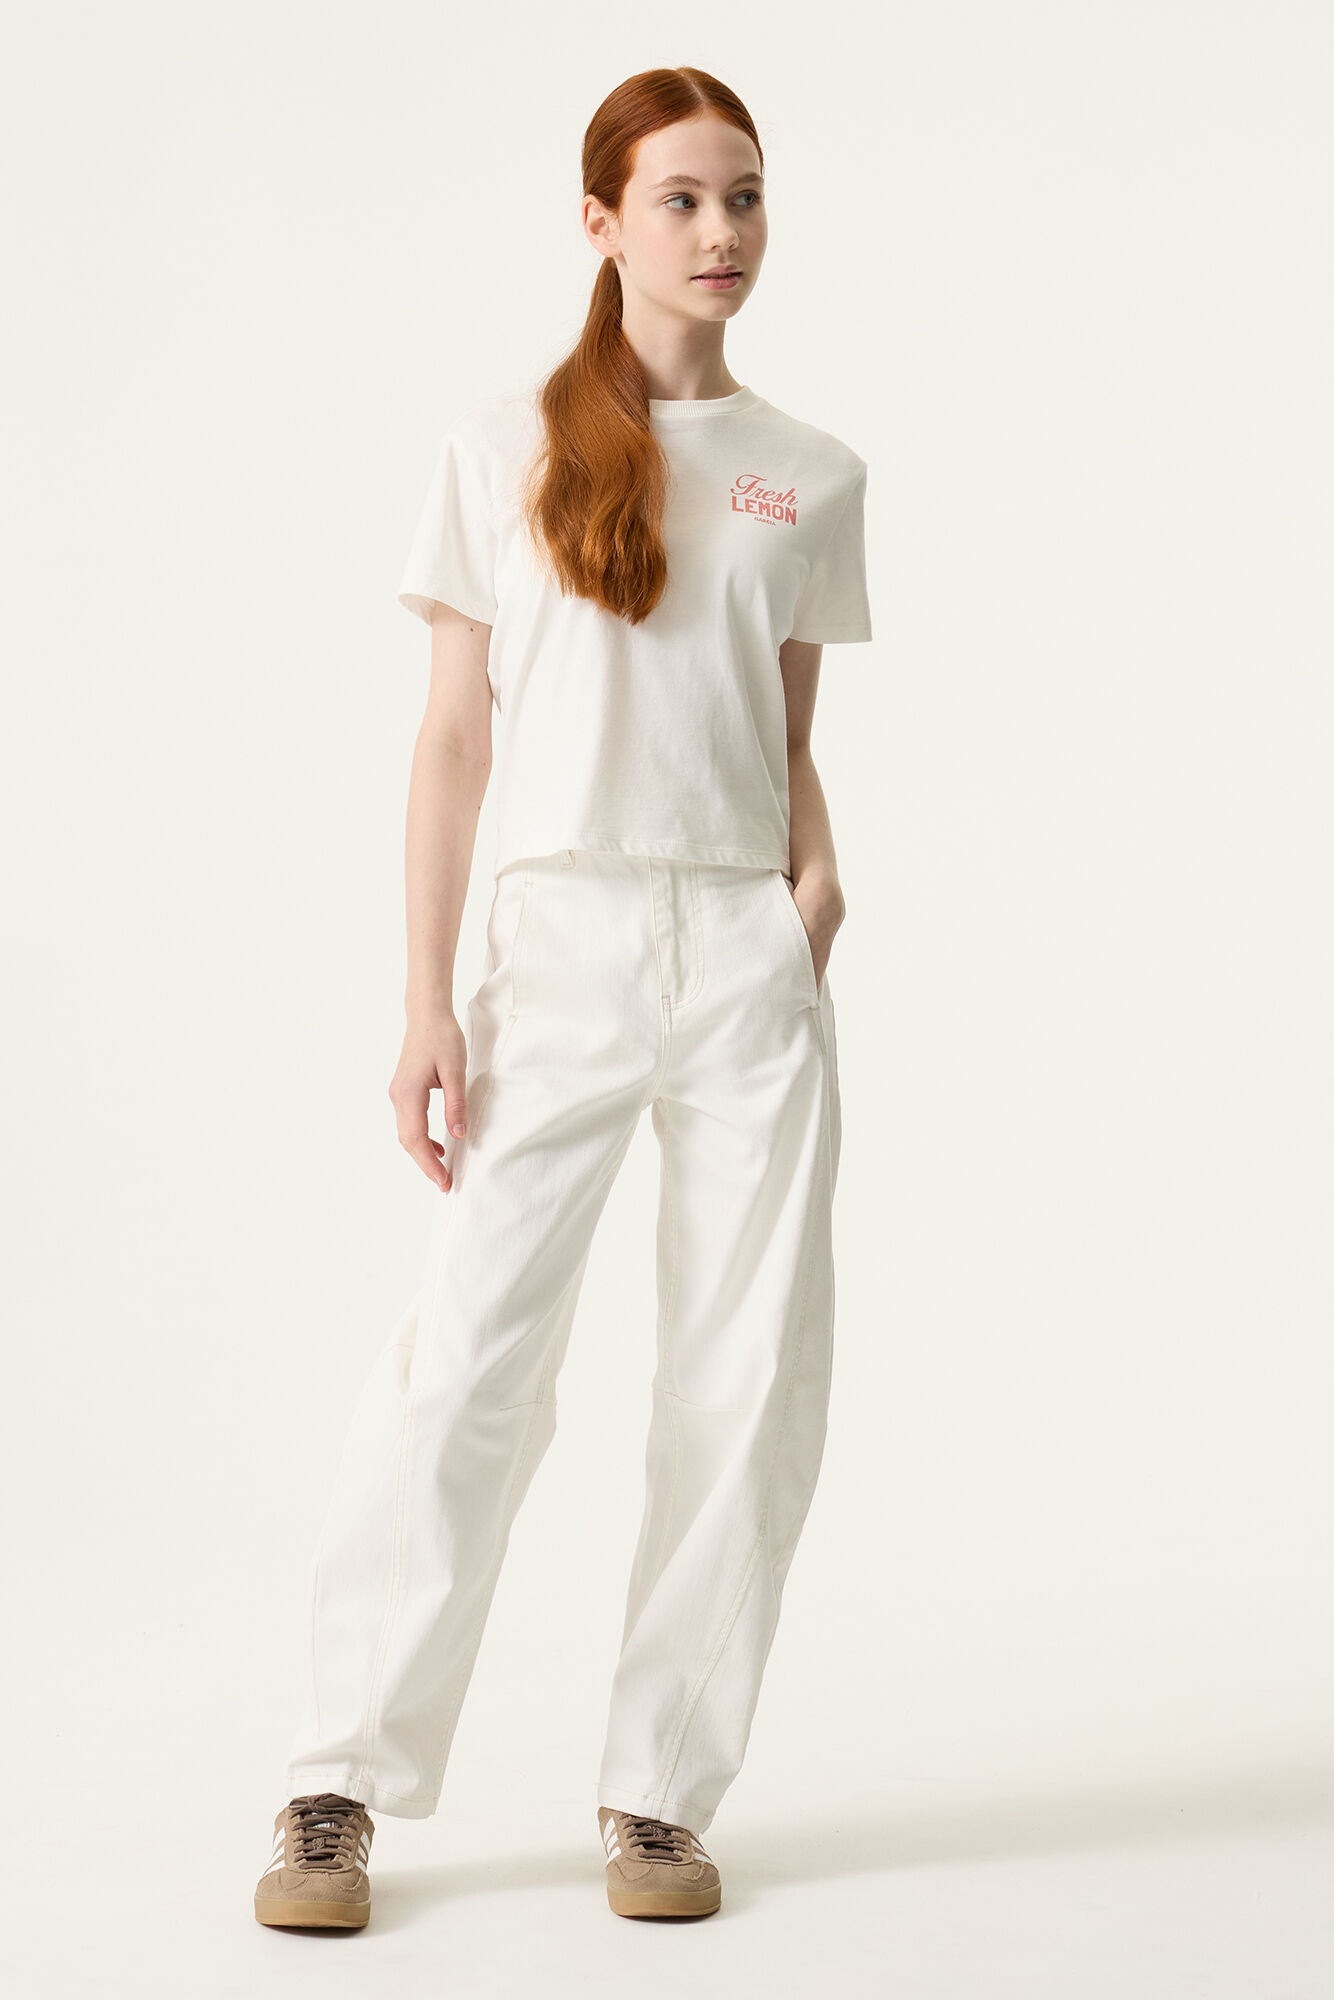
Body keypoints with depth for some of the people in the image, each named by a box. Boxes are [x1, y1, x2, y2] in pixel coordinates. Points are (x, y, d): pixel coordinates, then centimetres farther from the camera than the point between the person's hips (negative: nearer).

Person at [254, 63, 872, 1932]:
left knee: (749, 1380, 1)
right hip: (560, 939, -2)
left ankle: (661, 1792, 13)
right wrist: (427, 1002, -3)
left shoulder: (810, 475, 11)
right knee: (469, 1357, -8)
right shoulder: (504, 446, 4)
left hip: (751, 952, 3)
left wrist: (819, 873, -4)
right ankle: (341, 1788, 4)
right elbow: (452, 737, 3)